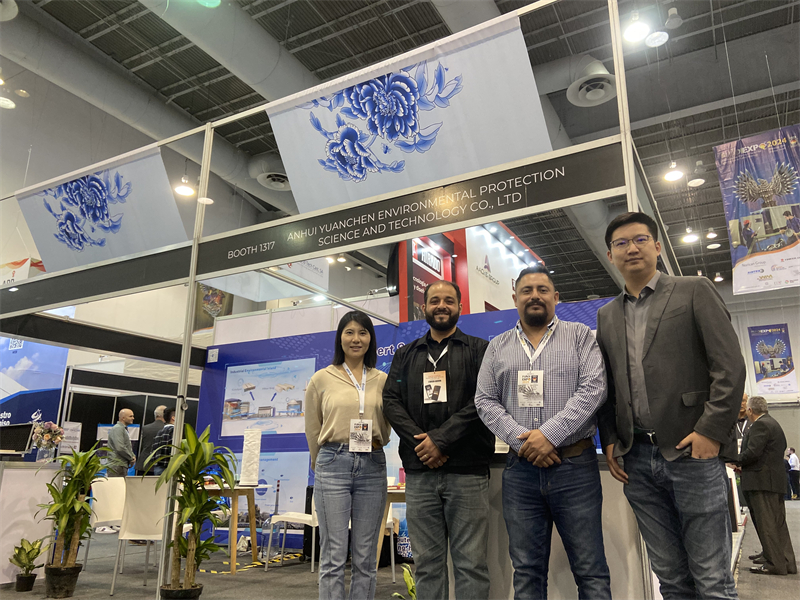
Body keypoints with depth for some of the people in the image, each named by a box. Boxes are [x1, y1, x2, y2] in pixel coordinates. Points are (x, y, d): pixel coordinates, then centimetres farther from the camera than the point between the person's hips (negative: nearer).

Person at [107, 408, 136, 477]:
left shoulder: (124, 429, 20)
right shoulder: (117, 428, -12)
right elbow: (120, 448, -22)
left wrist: (133, 456, 6)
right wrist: (131, 458, -11)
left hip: (123, 465, 10)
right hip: (117, 466, -10)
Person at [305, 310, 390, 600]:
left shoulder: (383, 380, 8)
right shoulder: (322, 379, 4)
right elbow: (312, 429, 11)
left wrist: (372, 448, 4)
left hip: (373, 468, 2)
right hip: (333, 465, -2)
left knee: (366, 558, 9)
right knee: (333, 556, 1)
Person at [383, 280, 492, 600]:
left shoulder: (480, 350, 7)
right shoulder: (406, 355, 17)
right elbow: (391, 401, 7)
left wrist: (441, 439, -13)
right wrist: (419, 441, -9)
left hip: (467, 469, -3)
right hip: (419, 471, 3)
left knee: (471, 562, 0)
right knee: (426, 561, 9)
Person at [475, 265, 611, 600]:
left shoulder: (579, 336, 5)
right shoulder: (497, 347, 12)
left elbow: (593, 388, -7)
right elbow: (485, 401, 6)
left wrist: (551, 434, -16)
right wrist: (521, 439, -9)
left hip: (575, 465, -2)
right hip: (520, 470, 3)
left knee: (591, 571, 4)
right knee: (526, 572, 11)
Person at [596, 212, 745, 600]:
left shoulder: (694, 291, 3)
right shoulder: (606, 316, 15)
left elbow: (730, 366, -4)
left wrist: (711, 430, -12)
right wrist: (610, 442, 6)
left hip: (691, 451, -4)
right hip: (637, 459, 4)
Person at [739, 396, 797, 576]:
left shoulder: (760, 425, -14)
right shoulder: (774, 424, 18)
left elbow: (752, 452, -23)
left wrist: (736, 461, -5)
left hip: (762, 482, -10)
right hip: (776, 480, 10)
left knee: (766, 525, -5)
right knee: (778, 524, 14)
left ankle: (774, 564, -1)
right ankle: (787, 562, 18)